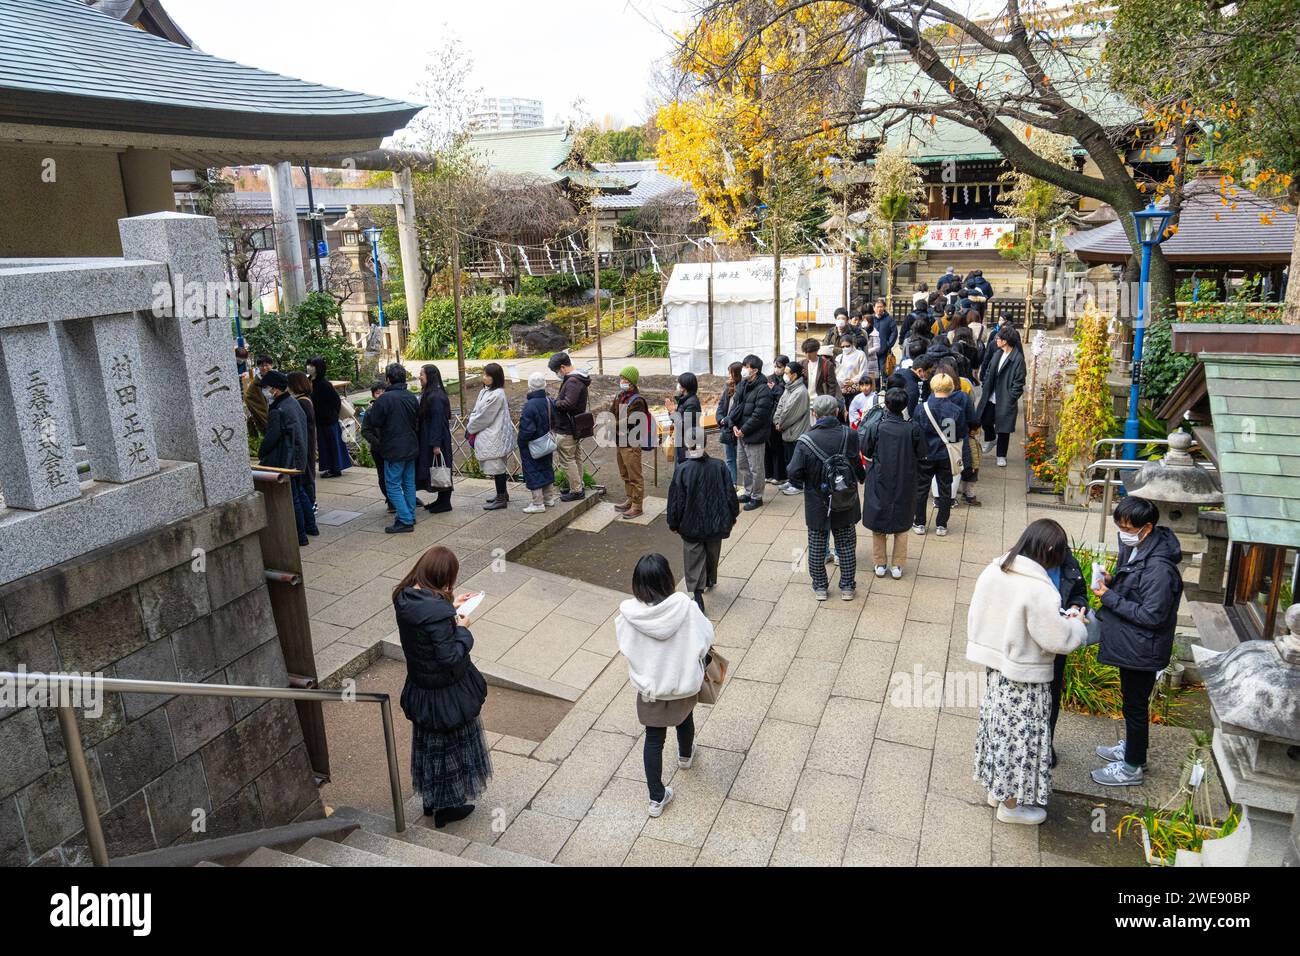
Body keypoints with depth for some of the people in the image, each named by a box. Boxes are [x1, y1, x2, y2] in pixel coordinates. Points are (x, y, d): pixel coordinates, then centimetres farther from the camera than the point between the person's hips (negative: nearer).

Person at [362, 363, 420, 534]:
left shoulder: (385, 398, -17)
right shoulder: (412, 397, 6)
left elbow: (373, 422, -10)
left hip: (394, 449, -7)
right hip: (411, 447, 7)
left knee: (393, 485, -2)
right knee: (409, 482, 15)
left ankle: (405, 521, -7)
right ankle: (410, 515, 23)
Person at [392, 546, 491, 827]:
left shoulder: (404, 597, -11)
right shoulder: (438, 612, -35)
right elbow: (450, 657, -29)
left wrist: (449, 607, 3)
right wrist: (462, 629, -16)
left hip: (420, 688, 8)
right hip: (446, 695, -7)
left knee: (429, 743, 27)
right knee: (451, 745, 16)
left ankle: (431, 801, 46)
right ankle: (446, 807, 35)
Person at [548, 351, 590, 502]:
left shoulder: (572, 382, -21)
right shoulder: (579, 379, 12)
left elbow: (568, 403, -30)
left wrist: (555, 402, -14)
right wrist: (558, 399, 4)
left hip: (566, 430, -11)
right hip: (575, 427, 11)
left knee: (566, 460, -3)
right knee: (576, 457, 19)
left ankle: (576, 491, 3)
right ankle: (578, 486, 30)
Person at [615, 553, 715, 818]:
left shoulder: (628, 614, -24)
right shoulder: (685, 607, -27)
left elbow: (625, 646, -8)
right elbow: (707, 638, -14)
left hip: (649, 688, -1)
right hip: (685, 683, 1)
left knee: (653, 739, 18)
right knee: (685, 718, 33)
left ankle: (657, 798, 27)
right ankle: (685, 756, 61)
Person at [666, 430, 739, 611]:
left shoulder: (682, 470, -18)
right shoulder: (719, 466, -11)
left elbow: (676, 500, -11)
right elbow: (730, 495, -3)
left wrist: (673, 523, 3)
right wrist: (732, 516, 13)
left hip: (691, 526, -3)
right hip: (716, 524, 3)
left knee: (694, 559, 9)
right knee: (712, 554, 25)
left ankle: (698, 595, 3)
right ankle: (710, 581, 46)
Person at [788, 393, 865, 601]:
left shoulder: (806, 440, -17)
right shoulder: (849, 435, -13)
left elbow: (795, 472, -20)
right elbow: (858, 465, -12)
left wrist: (809, 478, 2)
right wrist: (862, 479, 8)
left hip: (817, 504, -1)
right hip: (845, 504, 2)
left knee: (816, 546, 14)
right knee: (846, 545, 16)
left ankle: (820, 587, 24)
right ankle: (847, 586, 25)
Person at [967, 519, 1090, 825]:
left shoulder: (993, 570, -4)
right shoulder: (1039, 589, -27)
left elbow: (975, 616, 6)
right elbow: (1058, 639, -20)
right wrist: (1076, 626, 0)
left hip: (994, 666, 7)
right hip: (1023, 678, -7)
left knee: (1000, 728, 23)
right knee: (1019, 736, 10)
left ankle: (997, 788, 40)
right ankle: (1012, 804, 27)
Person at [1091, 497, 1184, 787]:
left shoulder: (1158, 567, -29)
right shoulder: (1135, 548, 0)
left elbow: (1152, 615, -26)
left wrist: (1110, 598, -23)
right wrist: (1112, 582, -4)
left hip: (1142, 650, -9)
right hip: (1128, 644, 9)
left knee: (1135, 704, 7)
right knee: (1131, 699, 25)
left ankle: (1132, 767, 24)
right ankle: (1132, 748, 44)